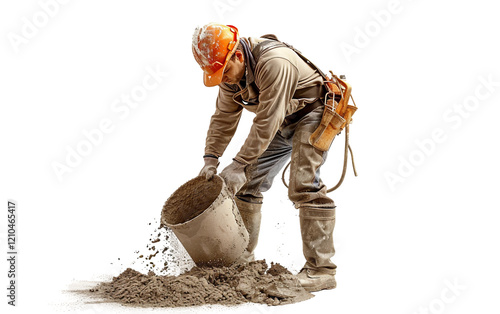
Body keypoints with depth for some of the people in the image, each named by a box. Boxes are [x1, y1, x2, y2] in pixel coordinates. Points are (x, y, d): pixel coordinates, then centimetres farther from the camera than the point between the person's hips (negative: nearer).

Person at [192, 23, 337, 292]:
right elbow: (224, 118, 3)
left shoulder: (274, 64, -34)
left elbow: (266, 123, -34)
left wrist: (239, 165, -30)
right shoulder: (230, 72, -7)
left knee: (304, 185, -22)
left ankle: (321, 270, -18)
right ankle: (242, 254, 21)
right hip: (281, 124, 9)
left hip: (312, 114, -8)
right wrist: (210, 160, -7)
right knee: (247, 183, 6)